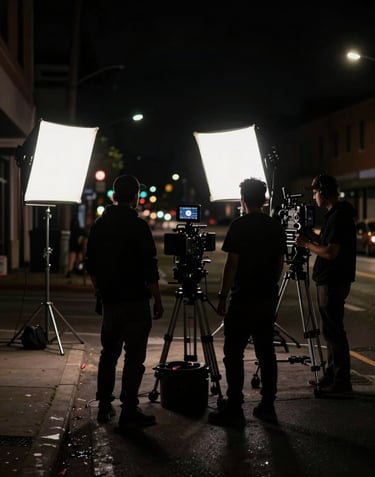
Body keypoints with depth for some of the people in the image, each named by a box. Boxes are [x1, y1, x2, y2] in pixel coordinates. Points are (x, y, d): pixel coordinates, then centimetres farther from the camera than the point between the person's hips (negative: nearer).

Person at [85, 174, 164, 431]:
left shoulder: (99, 225, 6)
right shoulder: (138, 226, -14)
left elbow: (91, 265, 13)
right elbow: (150, 268, -15)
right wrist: (158, 300, -6)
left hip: (109, 300, 6)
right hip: (135, 302, -6)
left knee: (109, 353, 16)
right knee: (134, 358, -1)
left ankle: (104, 407, 21)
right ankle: (129, 413, 0)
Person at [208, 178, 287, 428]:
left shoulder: (239, 226, -11)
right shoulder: (276, 226, 8)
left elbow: (232, 264, -13)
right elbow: (280, 263, 13)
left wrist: (223, 296, -7)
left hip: (243, 299, -6)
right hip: (268, 299, 7)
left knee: (234, 353, -3)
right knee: (266, 351, 12)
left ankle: (234, 410, -4)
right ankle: (267, 406, 16)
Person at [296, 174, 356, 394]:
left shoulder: (339, 216, -18)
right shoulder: (336, 214, 13)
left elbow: (331, 252, -24)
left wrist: (307, 244, -13)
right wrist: (314, 237, 13)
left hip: (334, 282, -10)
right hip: (329, 281, 10)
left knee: (334, 330, -6)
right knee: (331, 329, 15)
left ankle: (342, 381, -1)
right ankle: (331, 375, 23)